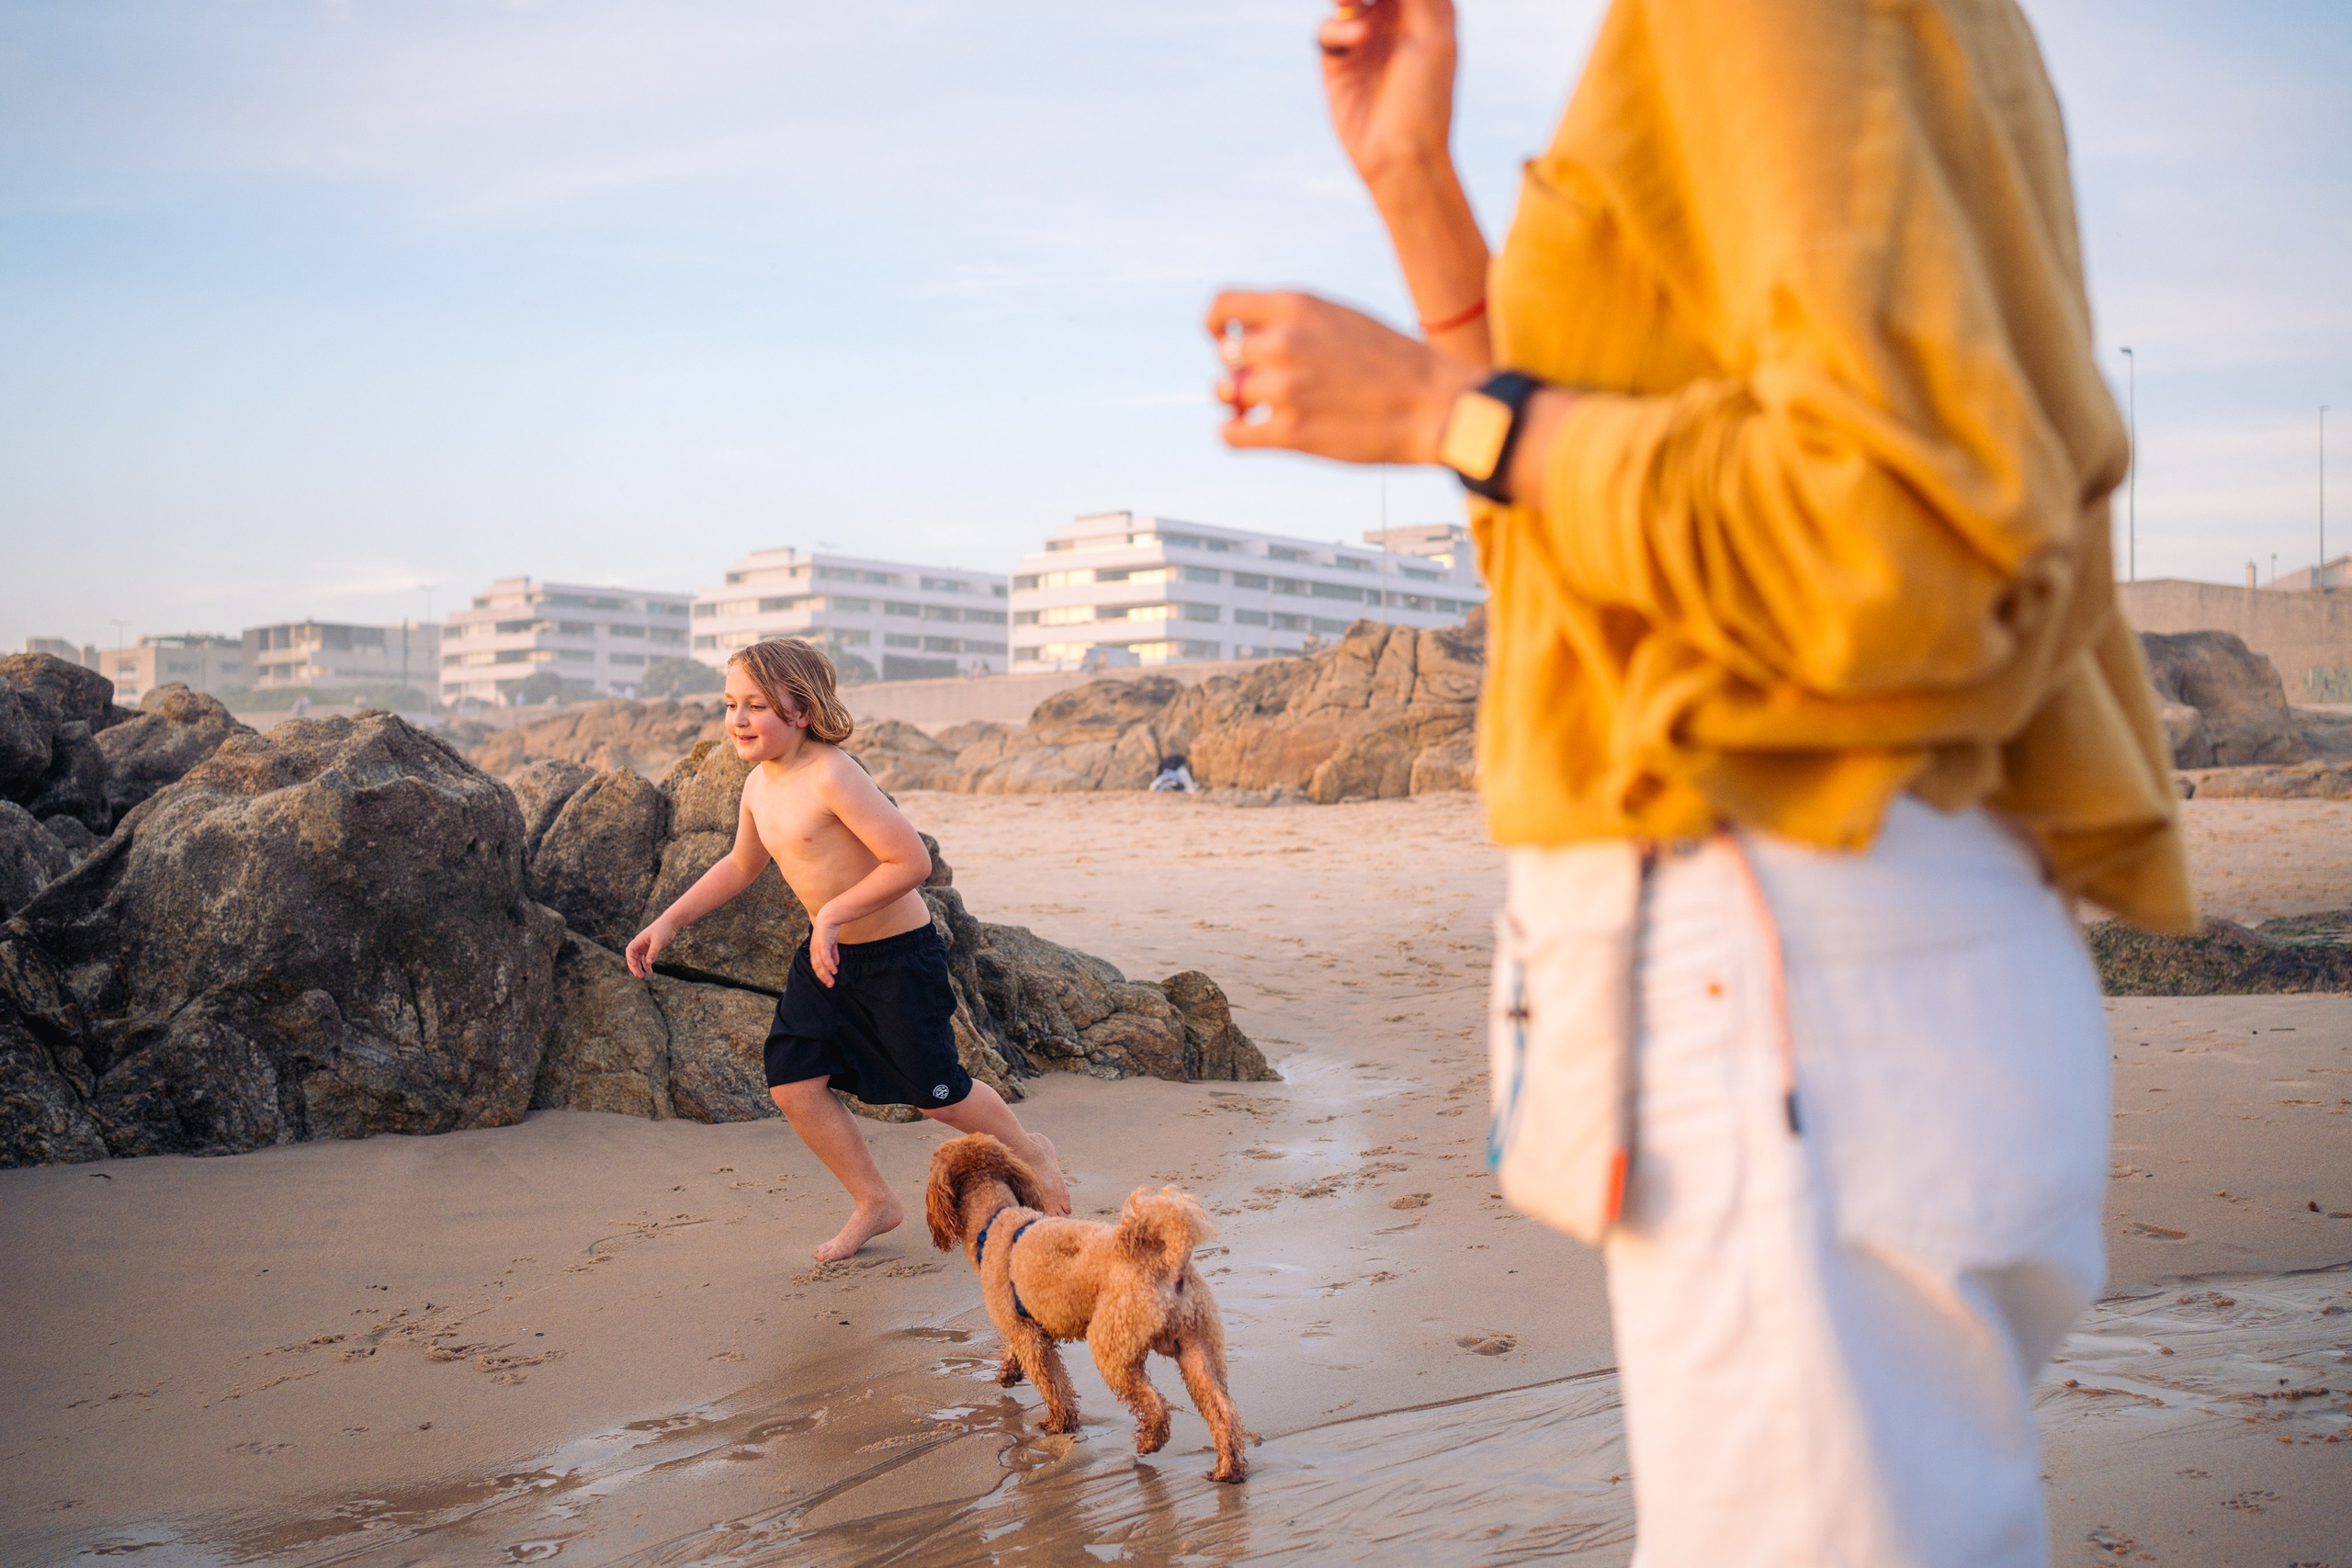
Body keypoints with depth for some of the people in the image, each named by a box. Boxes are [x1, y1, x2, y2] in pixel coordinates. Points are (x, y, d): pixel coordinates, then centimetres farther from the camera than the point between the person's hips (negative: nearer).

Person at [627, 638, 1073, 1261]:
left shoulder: (831, 776, -26)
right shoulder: (759, 787, 1)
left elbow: (912, 861, -29)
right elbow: (743, 864, 21)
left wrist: (833, 914, -29)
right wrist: (670, 921, 17)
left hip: (898, 953, -8)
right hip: (825, 953, 8)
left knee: (935, 1094, 4)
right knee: (792, 1084, -1)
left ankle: (1028, 1148, 34)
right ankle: (874, 1203, 18)